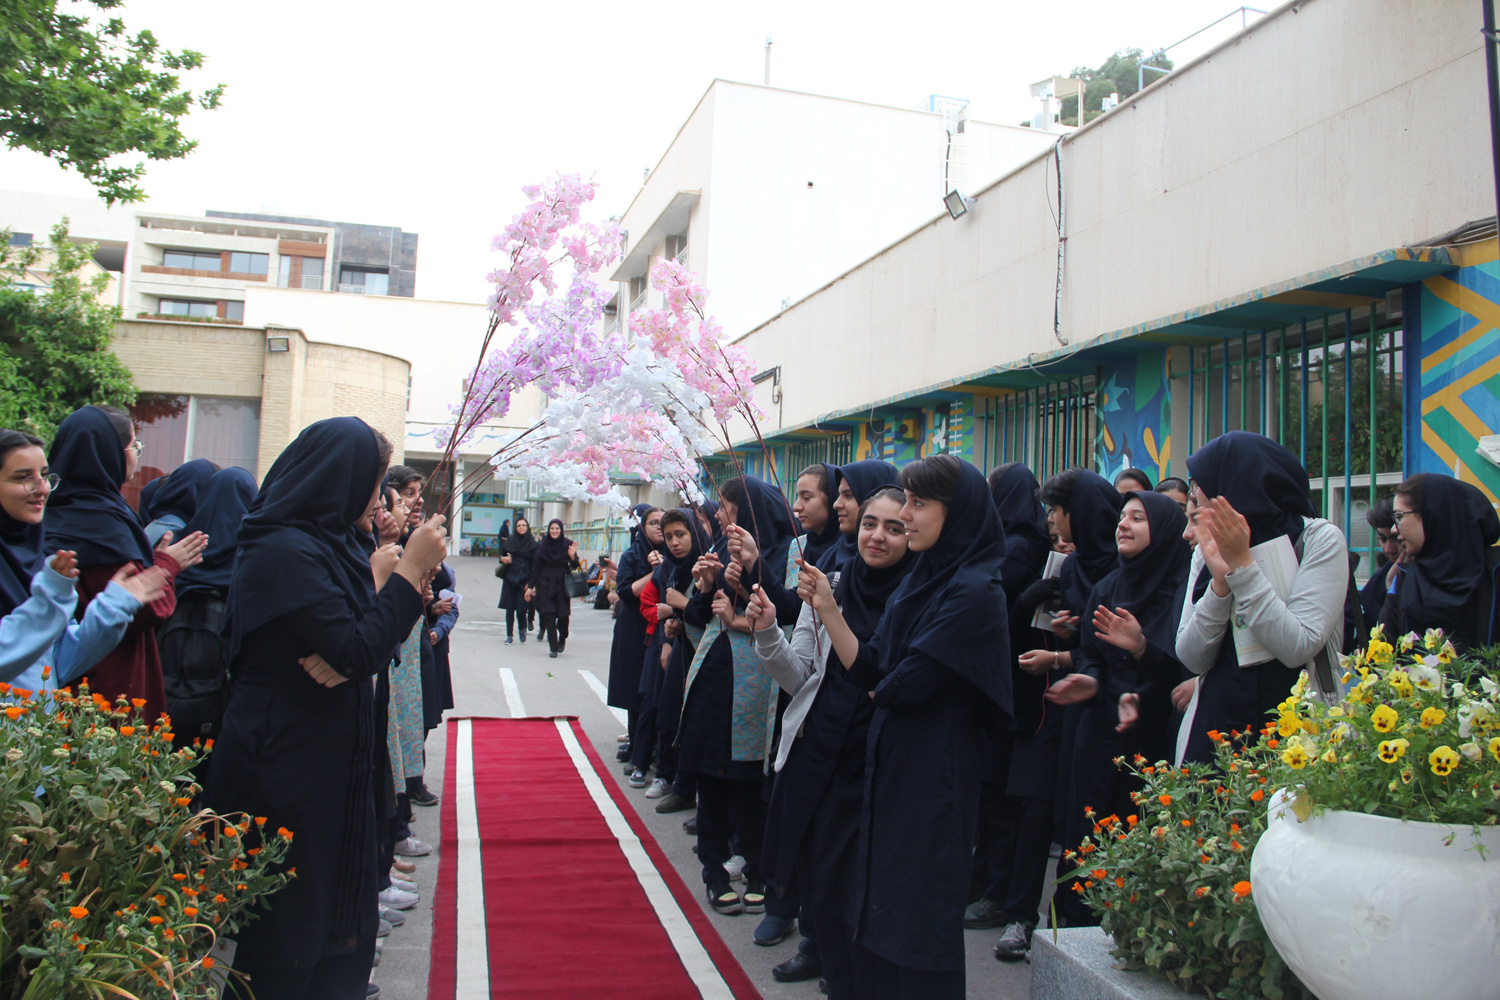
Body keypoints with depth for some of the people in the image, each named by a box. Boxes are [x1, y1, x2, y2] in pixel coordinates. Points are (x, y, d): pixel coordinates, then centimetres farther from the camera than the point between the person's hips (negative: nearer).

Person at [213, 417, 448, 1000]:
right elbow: (358, 654, -24)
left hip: (331, 760, 9)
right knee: (291, 922, 5)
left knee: (341, 902, 18)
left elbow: (366, 646, 7)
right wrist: (410, 571, -18)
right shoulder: (285, 551, -20)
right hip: (289, 768, -9)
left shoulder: (331, 542, 9)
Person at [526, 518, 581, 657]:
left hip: (562, 584, -1)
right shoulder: (543, 545, 3)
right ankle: (553, 647, 3)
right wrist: (530, 586, 6)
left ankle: (562, 638, 27)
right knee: (549, 615, -4)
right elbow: (537, 567, 7)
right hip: (545, 584, 1)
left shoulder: (568, 544, -2)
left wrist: (573, 556, -23)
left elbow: (575, 566, -2)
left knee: (563, 615, -3)